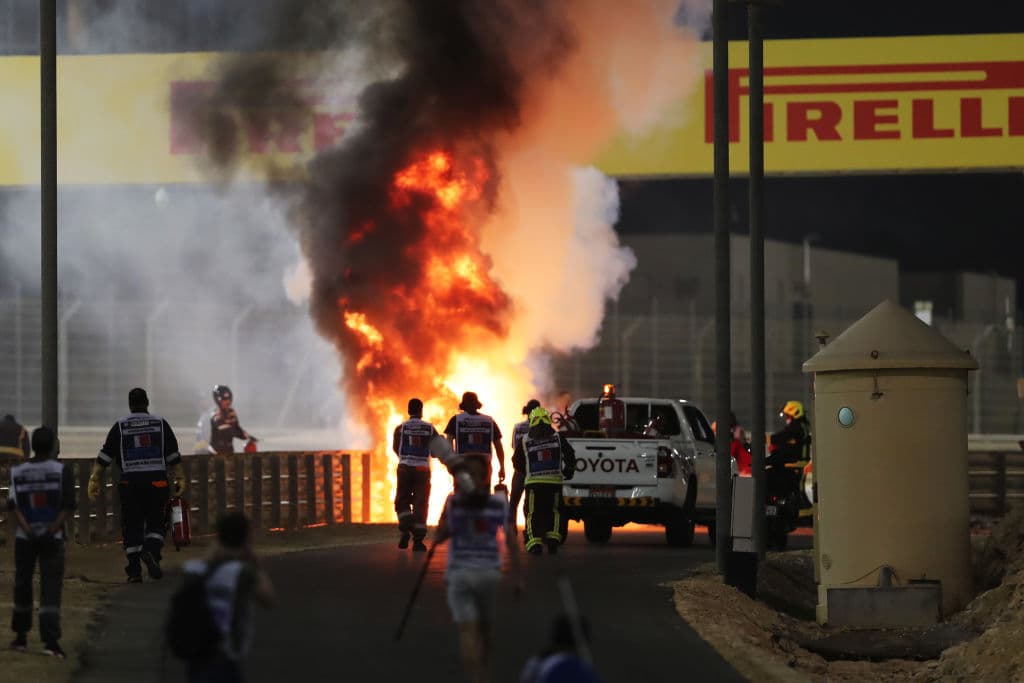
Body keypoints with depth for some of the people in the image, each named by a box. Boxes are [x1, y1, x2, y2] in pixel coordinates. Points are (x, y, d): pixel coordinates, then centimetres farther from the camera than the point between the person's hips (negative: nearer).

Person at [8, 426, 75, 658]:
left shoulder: (18, 472, 2)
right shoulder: (62, 471, -4)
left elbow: (14, 506, -9)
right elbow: (68, 506, -12)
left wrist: (28, 531, -16)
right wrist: (51, 531, -16)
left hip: (25, 536, 2)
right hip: (52, 539, -2)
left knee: (23, 585, 15)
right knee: (50, 589, -6)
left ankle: (21, 636, 24)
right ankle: (50, 640, -18)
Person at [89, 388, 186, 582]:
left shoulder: (120, 426, 5)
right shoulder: (160, 424, 7)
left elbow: (104, 457, 2)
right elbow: (173, 456, 5)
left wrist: (94, 480, 4)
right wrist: (180, 479, 9)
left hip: (130, 482, 0)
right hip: (157, 481, 0)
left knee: (131, 526, 5)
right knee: (156, 523, 8)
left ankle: (134, 571, 2)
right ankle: (151, 551, -20)